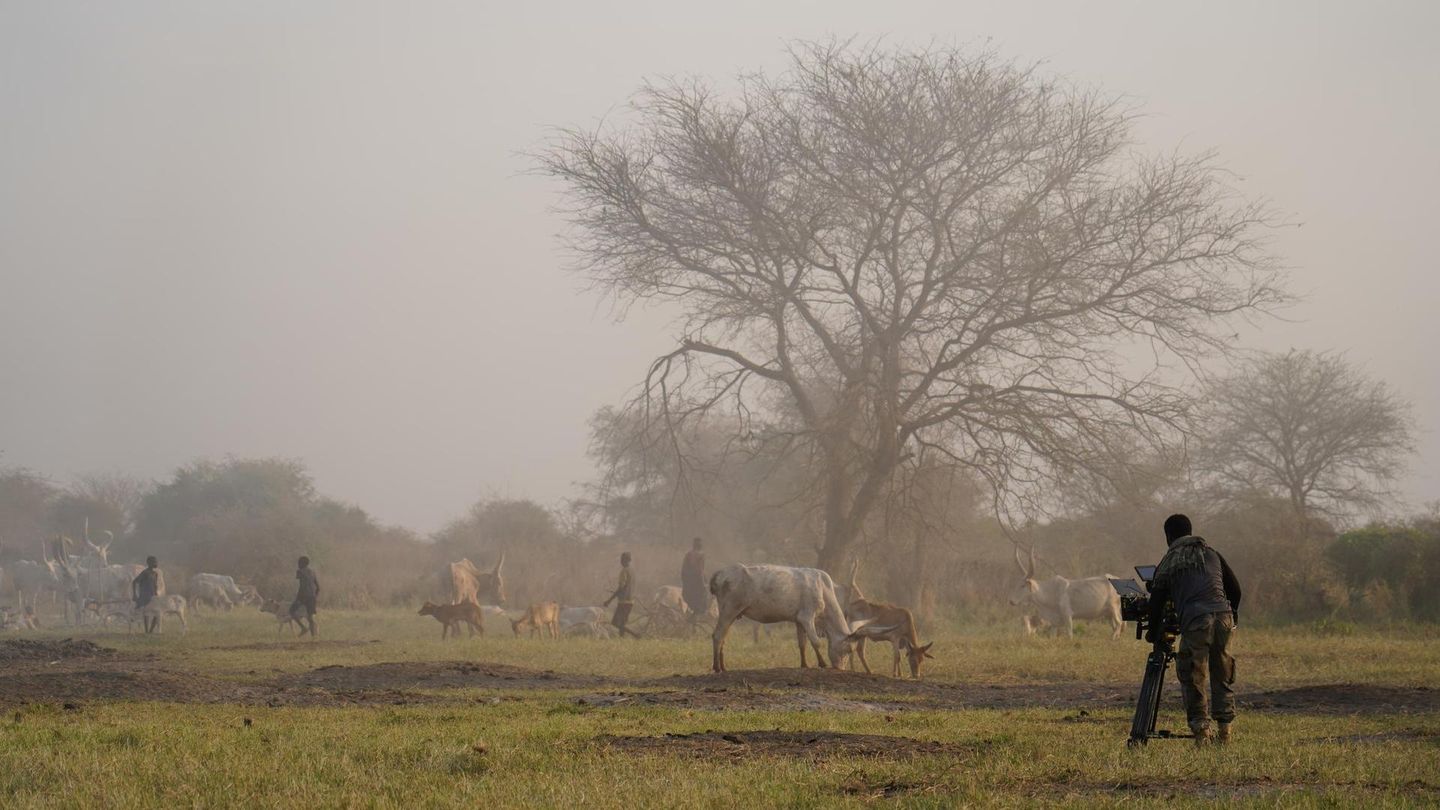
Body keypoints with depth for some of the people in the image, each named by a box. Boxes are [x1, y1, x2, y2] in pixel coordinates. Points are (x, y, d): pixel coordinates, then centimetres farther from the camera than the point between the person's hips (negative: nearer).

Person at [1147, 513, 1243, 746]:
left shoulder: (1167, 563, 15)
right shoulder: (1211, 554, 24)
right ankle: (1224, 729, 12)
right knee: (1222, 675, 14)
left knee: (1192, 678, 6)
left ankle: (1201, 729, -1)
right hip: (1223, 615, 3)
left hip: (1194, 621, -3)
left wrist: (1153, 633, 31)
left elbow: (1156, 602, 15)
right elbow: (1234, 589, 23)